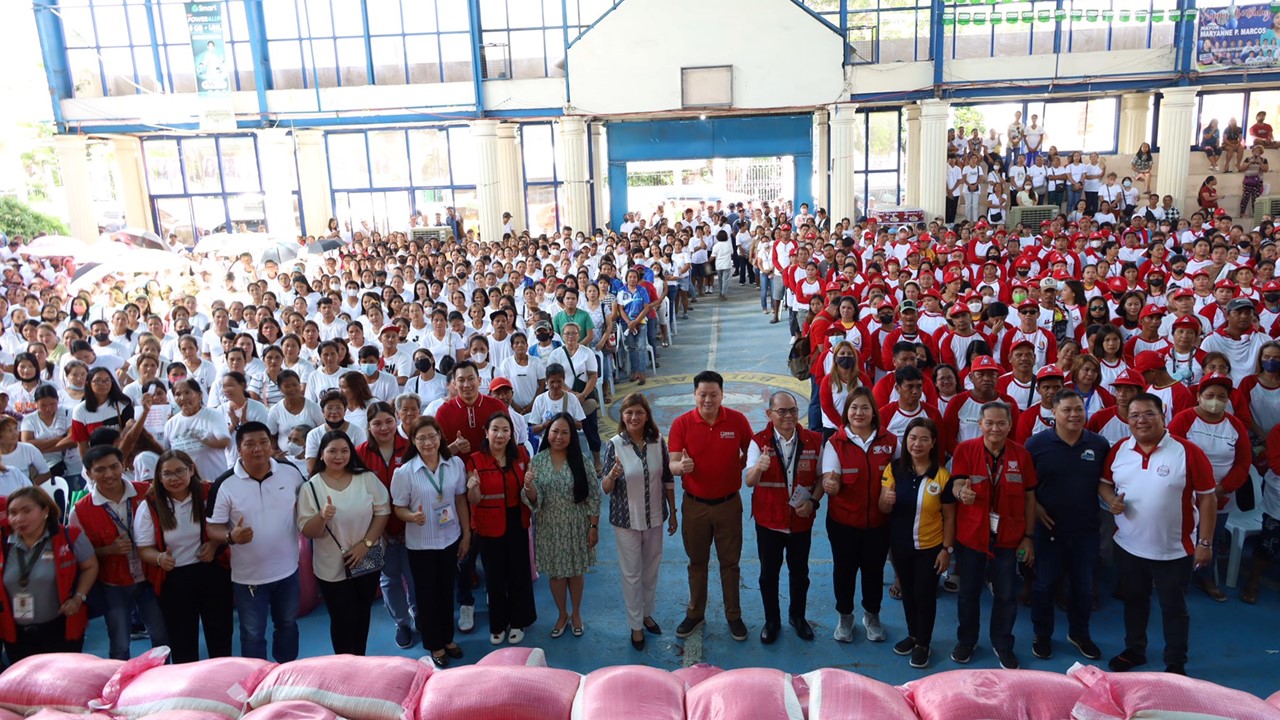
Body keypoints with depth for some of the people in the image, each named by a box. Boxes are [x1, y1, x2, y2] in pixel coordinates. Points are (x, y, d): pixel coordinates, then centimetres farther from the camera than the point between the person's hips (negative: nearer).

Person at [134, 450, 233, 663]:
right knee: (181, 640, 13)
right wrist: (160, 558, -26)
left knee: (220, 633, 16)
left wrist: (215, 543, -15)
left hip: (213, 573, 1)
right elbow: (144, 549, -5)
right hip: (174, 580, 0)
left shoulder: (210, 494, -9)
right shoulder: (149, 506, -8)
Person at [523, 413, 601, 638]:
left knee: (576, 571, 14)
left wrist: (594, 527, -6)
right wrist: (528, 487, -31)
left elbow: (593, 495, -6)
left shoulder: (581, 460, -10)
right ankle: (562, 614, 37)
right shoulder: (537, 461, -6)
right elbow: (534, 499, -9)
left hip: (577, 527, -1)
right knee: (556, 572, 14)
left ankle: (576, 613, 37)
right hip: (550, 528, 1)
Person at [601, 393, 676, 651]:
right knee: (631, 573, 10)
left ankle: (647, 614, 42)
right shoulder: (614, 445, -15)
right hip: (626, 520, -3)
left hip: (654, 517, 3)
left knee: (651, 569, 20)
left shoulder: (658, 442, -8)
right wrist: (612, 475, -35)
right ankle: (636, 625, 29)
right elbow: (605, 489, -13)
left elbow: (668, 480, 3)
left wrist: (673, 513, 8)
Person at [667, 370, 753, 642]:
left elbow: (750, 453, 4)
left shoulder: (737, 420, -8)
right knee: (697, 562, 16)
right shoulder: (681, 424, -10)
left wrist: (736, 466, -16)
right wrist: (682, 466, -35)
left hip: (729, 504, 0)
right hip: (695, 505, 0)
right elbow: (673, 465, -13)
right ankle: (695, 614, 33)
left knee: (730, 562, 13)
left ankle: (733, 615, 29)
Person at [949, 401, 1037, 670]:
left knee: (1006, 595, 11)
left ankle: (1003, 645, 33)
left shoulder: (1021, 454, -3)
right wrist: (962, 493, -40)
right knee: (969, 592, 14)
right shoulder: (965, 449, -8)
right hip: (970, 534, -1)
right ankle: (966, 640, 34)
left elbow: (1029, 497, 2)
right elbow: (957, 485, -15)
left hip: (1008, 537, 1)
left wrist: (1028, 537, 1)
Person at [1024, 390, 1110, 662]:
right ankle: (1042, 635, 28)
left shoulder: (1099, 444, 0)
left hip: (1087, 530, 2)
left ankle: (1079, 634, 37)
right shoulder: (1037, 442, -8)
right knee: (1044, 584, 10)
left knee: (1083, 586, 16)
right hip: (1048, 528, -2)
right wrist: (1034, 506, -11)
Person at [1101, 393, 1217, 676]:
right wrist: (1111, 499, -12)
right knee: (1134, 602, 21)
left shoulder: (1188, 452, -14)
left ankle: (1176, 663, 29)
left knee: (1174, 608, 12)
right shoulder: (1118, 450, -2)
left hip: (1174, 551, -4)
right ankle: (1134, 650, 39)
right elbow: (1104, 483, 11)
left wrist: (1205, 543, -10)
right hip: (1128, 546, 4)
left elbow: (1207, 498, -10)